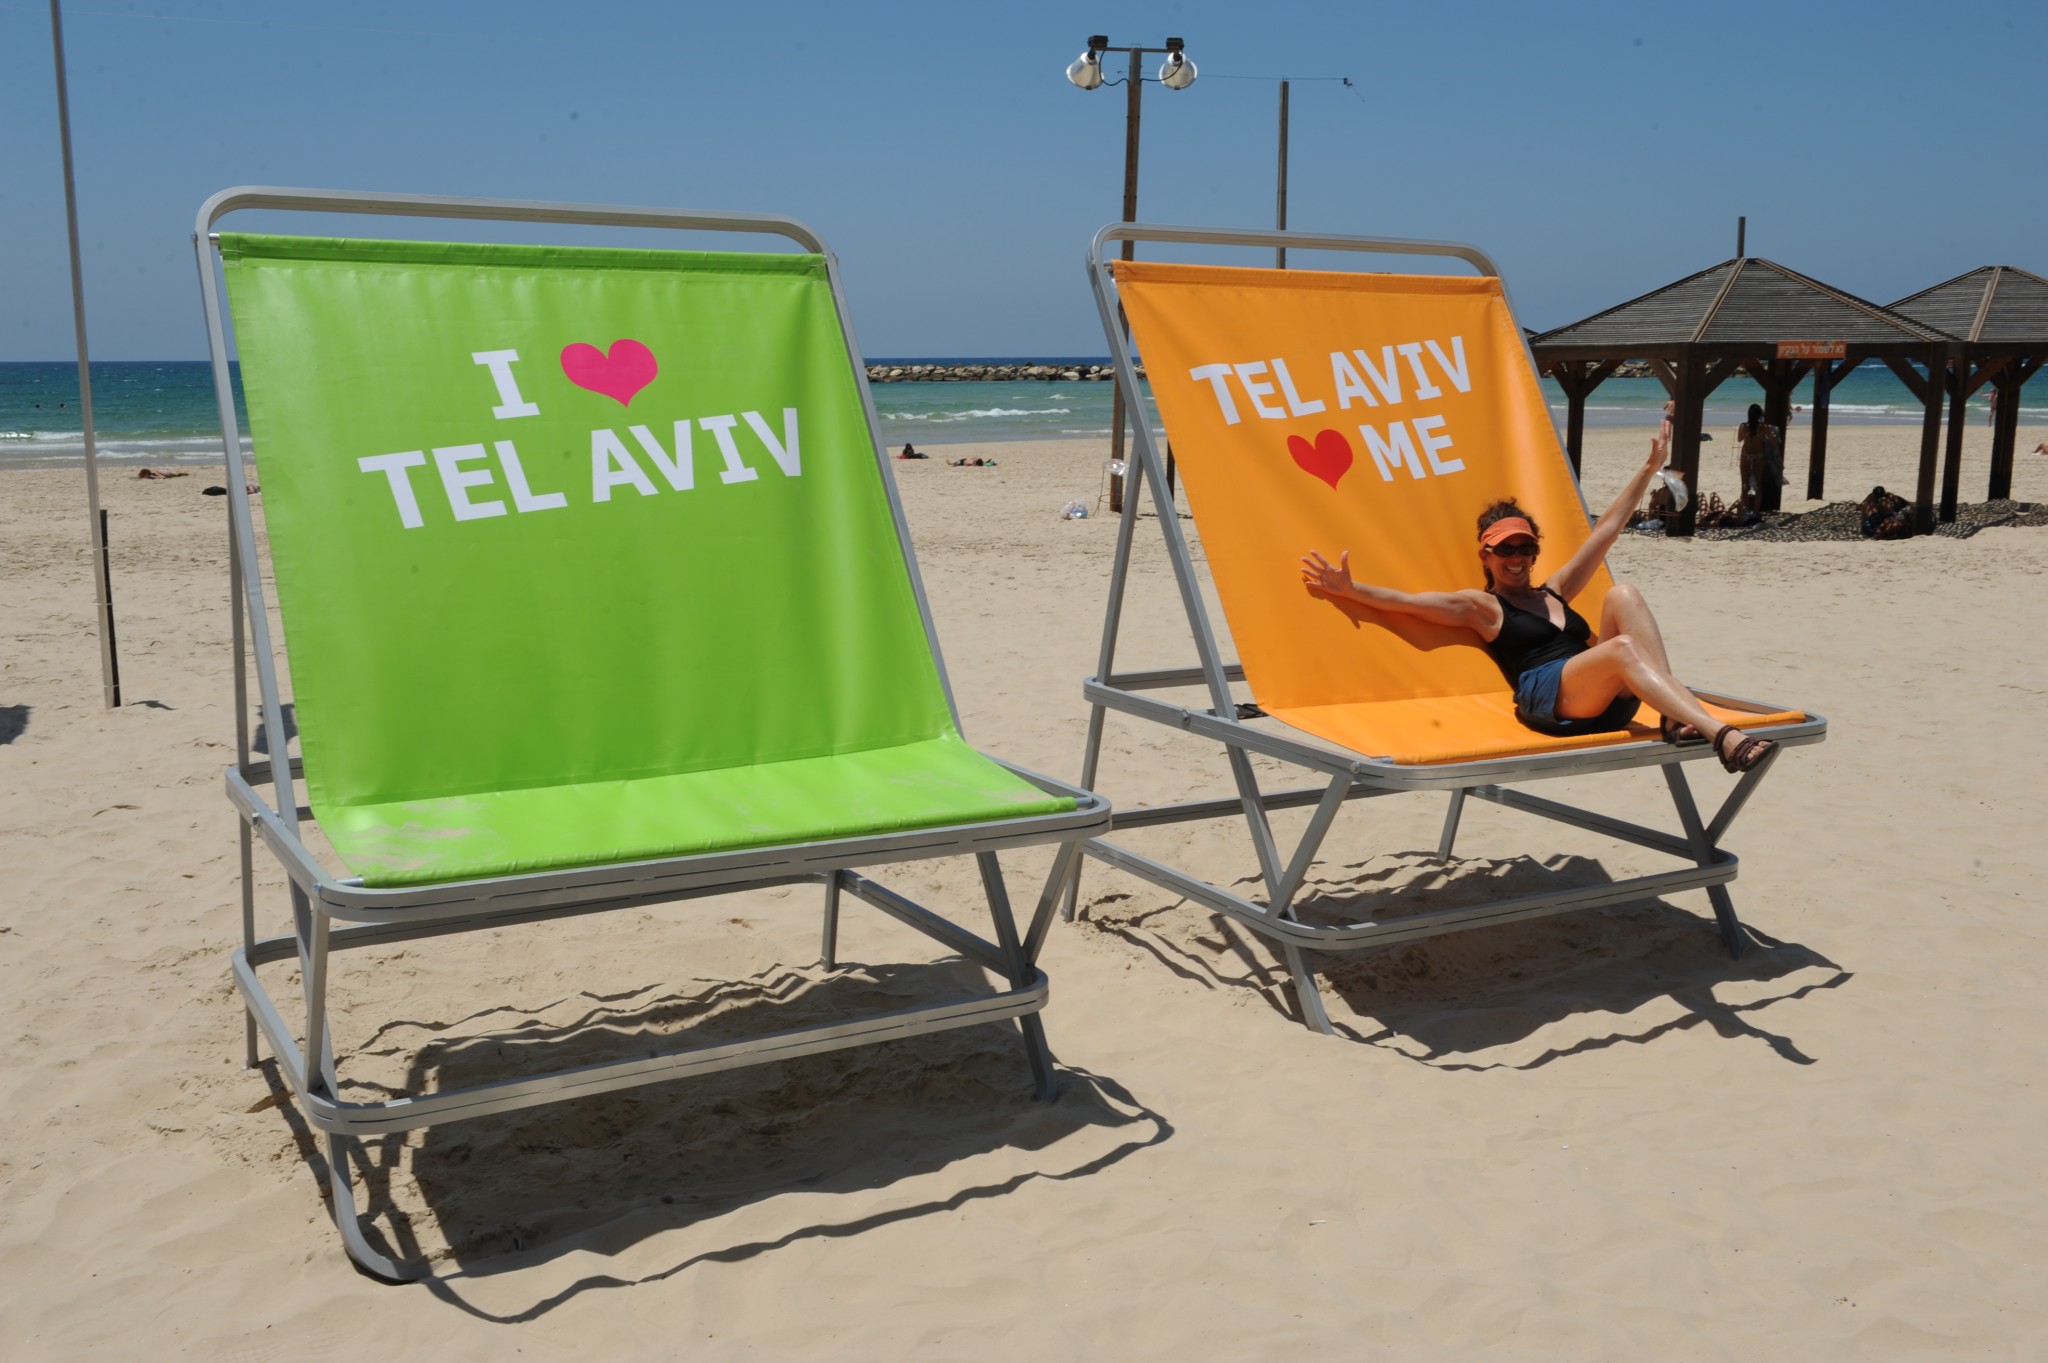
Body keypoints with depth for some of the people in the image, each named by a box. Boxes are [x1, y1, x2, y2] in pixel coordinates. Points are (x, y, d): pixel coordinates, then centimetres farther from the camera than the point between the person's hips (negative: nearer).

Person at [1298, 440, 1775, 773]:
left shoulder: (1553, 592, 30)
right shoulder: (1481, 605, 15)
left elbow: (1605, 531, 32)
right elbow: (1407, 601, 2)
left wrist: (1647, 470, 34)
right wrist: (1349, 589, -11)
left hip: (1609, 701, 6)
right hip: (1546, 696, -6)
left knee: (1623, 594, -15)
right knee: (1623, 647, -34)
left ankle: (1676, 717, -29)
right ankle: (1722, 735, -49)